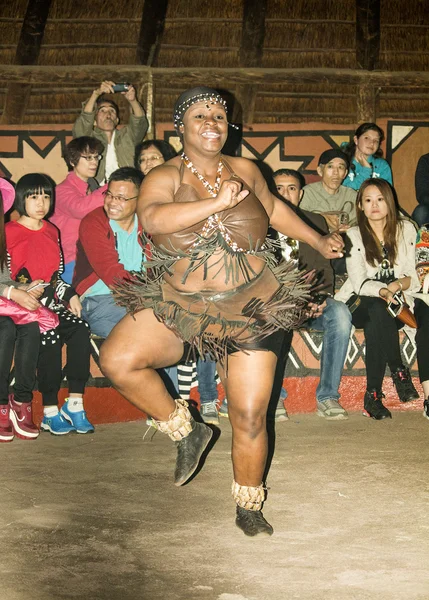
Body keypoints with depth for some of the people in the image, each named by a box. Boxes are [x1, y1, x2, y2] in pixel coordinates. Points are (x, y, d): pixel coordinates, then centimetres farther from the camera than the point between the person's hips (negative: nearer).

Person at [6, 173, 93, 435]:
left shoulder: (52, 231, 18)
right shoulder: (9, 232, -3)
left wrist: (70, 294, 8)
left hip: (51, 303, 6)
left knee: (80, 328, -21)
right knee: (50, 336, -30)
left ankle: (75, 405, -18)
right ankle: (51, 412, -22)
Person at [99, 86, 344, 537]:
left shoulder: (245, 170, 5)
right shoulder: (164, 177, -5)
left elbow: (273, 208, 27)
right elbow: (151, 218, -28)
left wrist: (318, 241, 36)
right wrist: (217, 203, -33)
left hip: (251, 309, 1)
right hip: (179, 306, -1)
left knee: (250, 416, 0)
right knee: (117, 359, -24)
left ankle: (248, 507, 27)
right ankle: (185, 431, 0)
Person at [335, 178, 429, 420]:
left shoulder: (406, 229, 8)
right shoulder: (354, 236, 3)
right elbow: (359, 284, -8)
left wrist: (398, 284, -20)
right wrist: (382, 291, -29)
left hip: (399, 300, 2)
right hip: (362, 305, -2)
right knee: (378, 309, -38)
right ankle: (399, 372, -28)